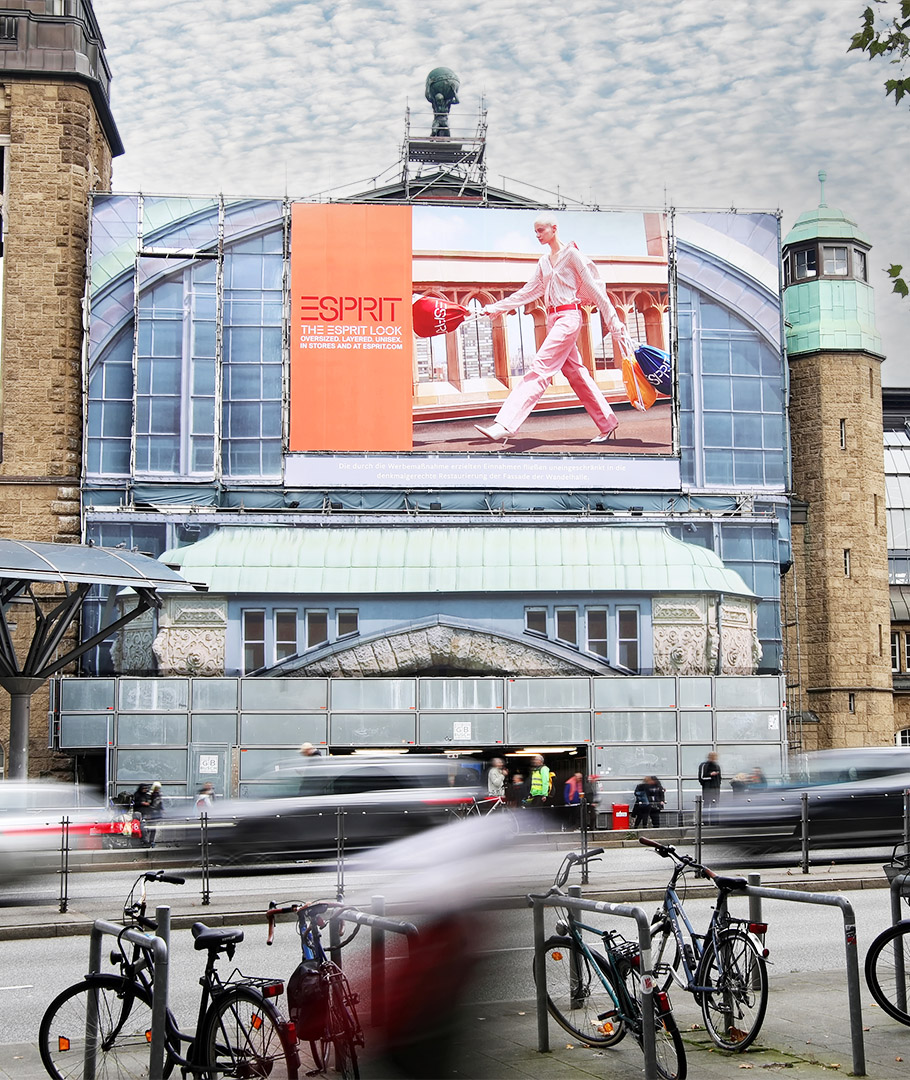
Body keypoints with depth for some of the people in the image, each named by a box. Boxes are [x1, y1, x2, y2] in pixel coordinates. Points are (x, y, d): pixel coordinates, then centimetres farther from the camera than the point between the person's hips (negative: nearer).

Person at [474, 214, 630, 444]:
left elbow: (595, 289, -6)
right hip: (553, 318, 8)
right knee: (575, 374, 10)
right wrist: (496, 308, 14)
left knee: (540, 369, -18)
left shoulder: (571, 254, -5)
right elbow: (528, 292, 20)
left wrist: (614, 324, -8)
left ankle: (505, 425, -29)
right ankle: (607, 425, 19)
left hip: (568, 317, -8)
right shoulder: (544, 261, 16)